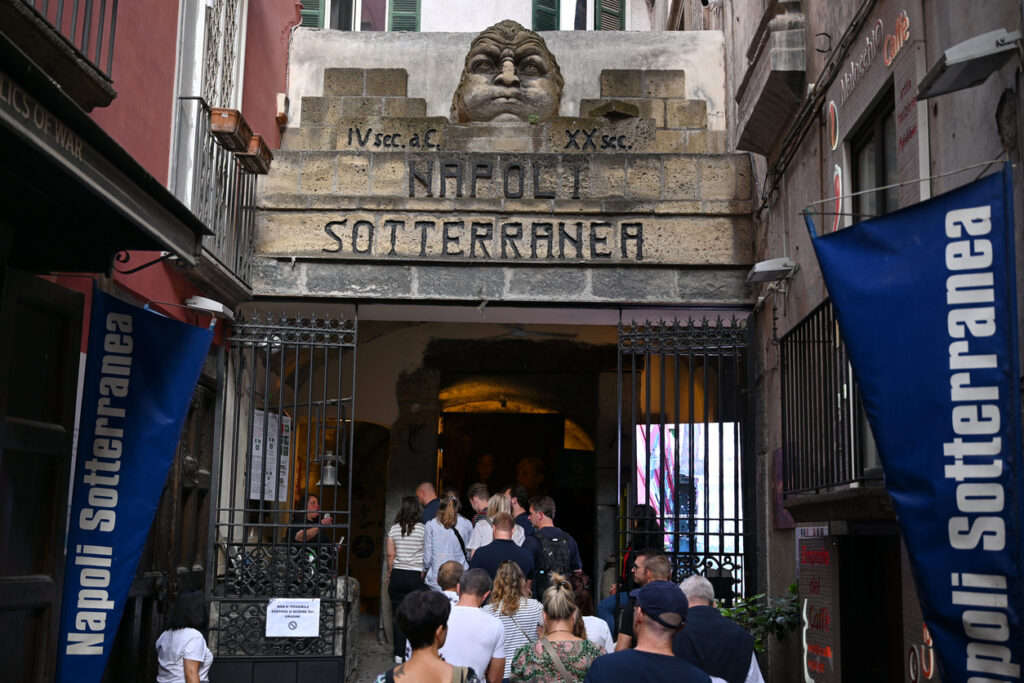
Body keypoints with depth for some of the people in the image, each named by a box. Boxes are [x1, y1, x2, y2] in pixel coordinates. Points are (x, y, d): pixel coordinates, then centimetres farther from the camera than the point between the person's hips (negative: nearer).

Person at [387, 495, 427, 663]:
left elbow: (390, 556, 6)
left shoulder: (394, 529, 1)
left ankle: (399, 653, 12)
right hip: (417, 576, -2)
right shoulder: (423, 529, -7)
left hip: (397, 575, 3)